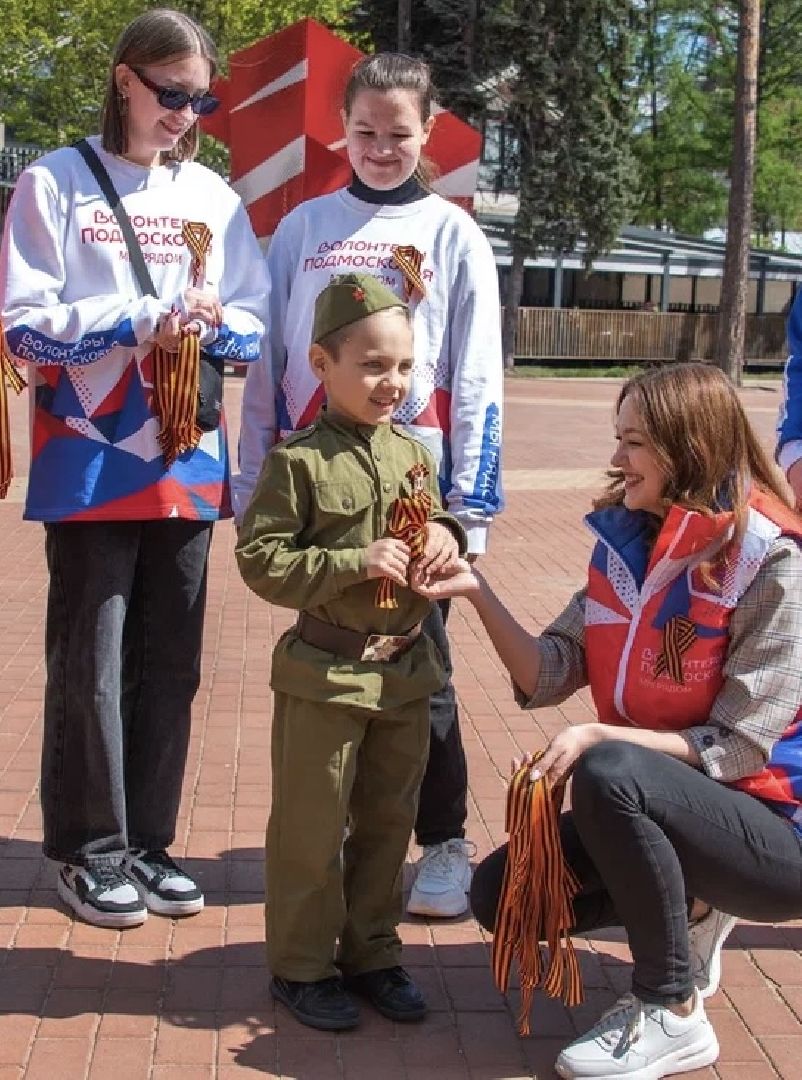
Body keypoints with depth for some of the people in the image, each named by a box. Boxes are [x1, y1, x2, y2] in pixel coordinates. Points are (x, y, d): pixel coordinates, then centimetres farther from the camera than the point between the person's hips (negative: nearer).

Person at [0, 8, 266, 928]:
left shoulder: (214, 197, 12)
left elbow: (255, 323, 12)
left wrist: (211, 325, -10)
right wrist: (140, 321, -18)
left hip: (186, 461, 4)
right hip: (90, 462, -4)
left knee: (170, 662, 8)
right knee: (90, 662, 1)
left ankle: (147, 842, 21)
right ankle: (88, 851, 15)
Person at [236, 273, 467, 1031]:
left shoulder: (412, 454, 6)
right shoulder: (299, 461, -13)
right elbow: (261, 560, -16)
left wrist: (445, 537, -4)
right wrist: (356, 562, -23)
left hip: (405, 670, 6)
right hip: (325, 674, -6)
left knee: (389, 821, 16)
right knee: (312, 829, 6)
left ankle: (371, 952, 32)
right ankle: (300, 965, 22)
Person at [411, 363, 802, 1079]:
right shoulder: (627, 540, -1)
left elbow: (738, 748, -21)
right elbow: (546, 679, -5)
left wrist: (601, 737, -29)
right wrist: (477, 591, -17)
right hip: (666, 808, 7)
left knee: (609, 773, -34)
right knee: (499, 893, -2)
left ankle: (673, 1014, -15)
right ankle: (687, 914, 17)